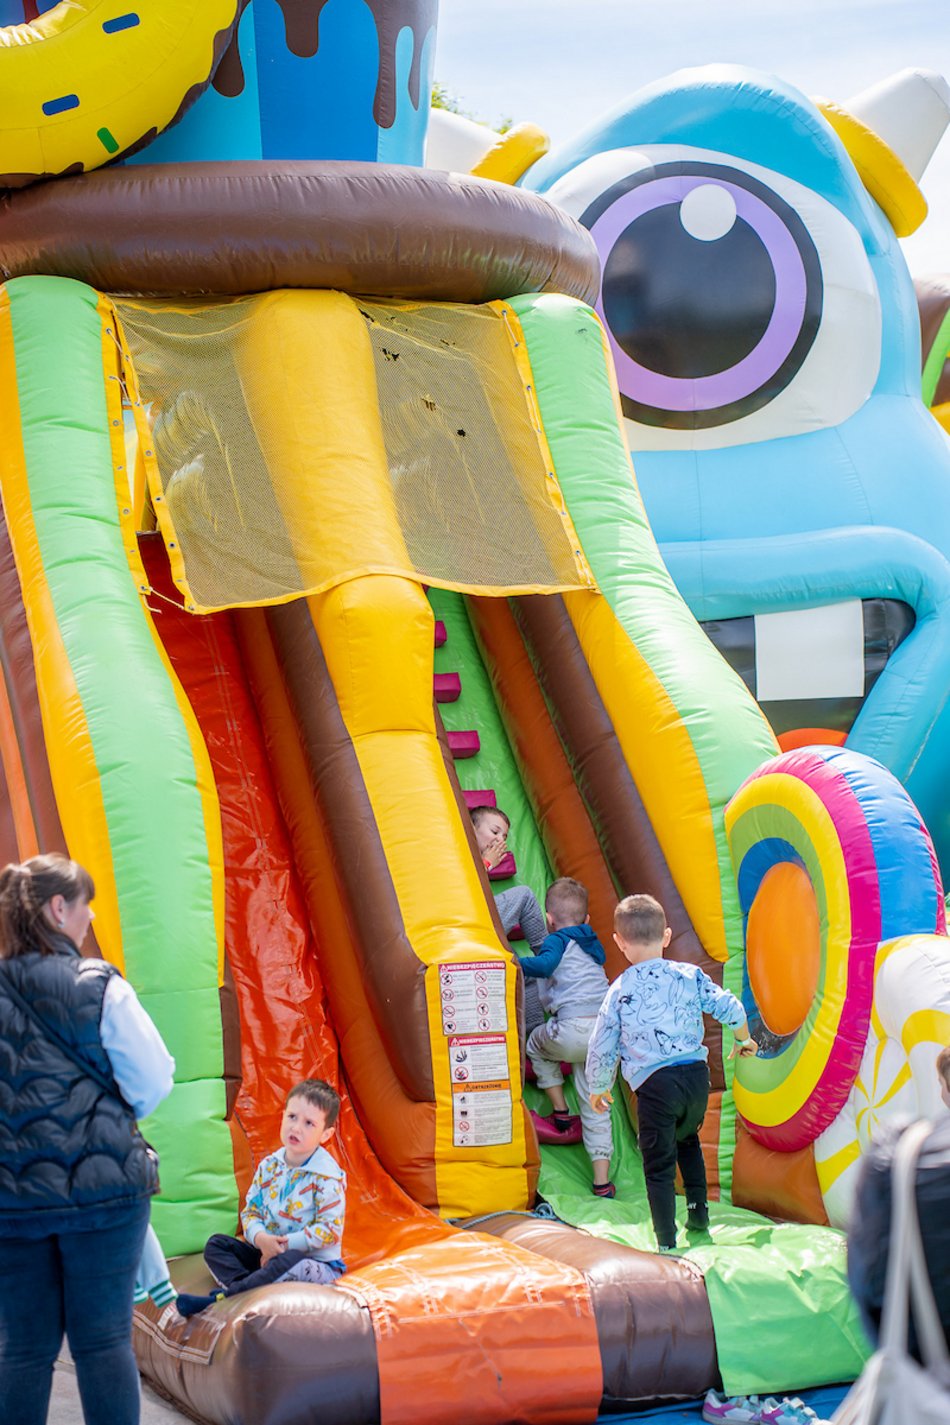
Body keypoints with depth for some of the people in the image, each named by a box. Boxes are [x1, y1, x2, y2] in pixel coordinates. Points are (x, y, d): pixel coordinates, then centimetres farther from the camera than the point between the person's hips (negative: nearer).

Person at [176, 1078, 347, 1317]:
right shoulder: (269, 1166, 5)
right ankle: (245, 1286, -33)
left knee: (291, 1262, -40)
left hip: (317, 1263, -7)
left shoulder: (328, 1177, -14)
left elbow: (329, 1230, -18)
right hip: (267, 1253, 7)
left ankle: (219, 1298, -38)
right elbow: (251, 1211, 5)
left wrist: (286, 1244, -20)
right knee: (216, 1243, -3)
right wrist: (261, 1239, -17)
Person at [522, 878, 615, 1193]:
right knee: (596, 1107, 14)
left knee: (537, 1043, 29)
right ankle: (602, 1180, 10)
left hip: (576, 1028, -6)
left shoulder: (557, 940, 5)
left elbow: (546, 964, -16)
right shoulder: (592, 945, 27)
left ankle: (560, 1111, 25)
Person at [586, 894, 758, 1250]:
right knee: (688, 1140, 31)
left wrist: (598, 1088, 20)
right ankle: (698, 1212, 31)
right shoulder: (690, 976, 3)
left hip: (654, 1084, -4)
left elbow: (601, 1049, 3)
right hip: (696, 1074, 4)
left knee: (658, 1165, 5)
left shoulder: (620, 992, -1)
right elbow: (730, 1008, 2)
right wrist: (743, 1040, 23)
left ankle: (667, 1243, 1)